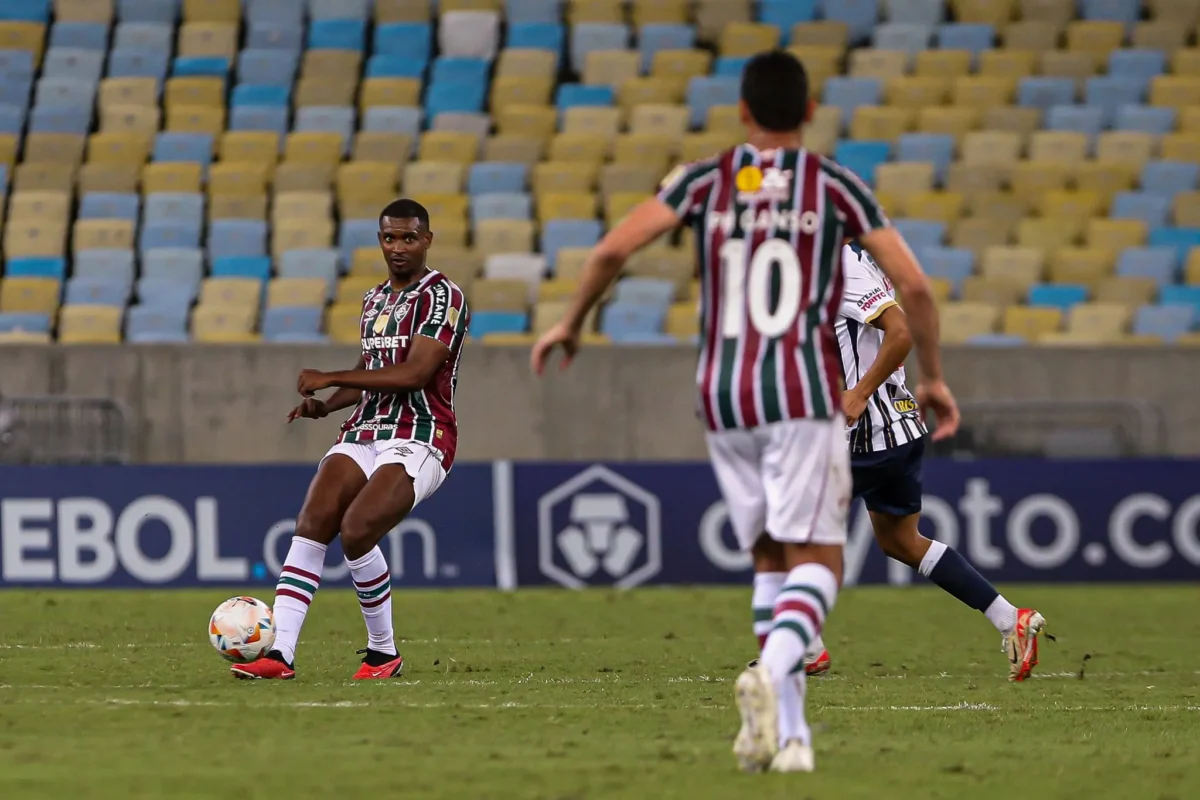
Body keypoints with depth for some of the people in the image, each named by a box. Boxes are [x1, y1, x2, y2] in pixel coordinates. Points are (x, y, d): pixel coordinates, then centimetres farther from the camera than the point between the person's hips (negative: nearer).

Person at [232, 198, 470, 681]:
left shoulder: (442, 297, -7)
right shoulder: (373, 300, 19)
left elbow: (413, 374, -18)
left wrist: (330, 379, -14)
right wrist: (327, 405, 10)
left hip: (418, 441, -7)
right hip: (362, 436, 7)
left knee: (356, 532, -25)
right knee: (311, 525, -15)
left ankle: (384, 652, -5)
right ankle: (280, 654, -21)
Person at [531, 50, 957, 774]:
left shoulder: (706, 183, 6)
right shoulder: (836, 187, 2)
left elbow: (612, 251, -4)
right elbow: (914, 285, -1)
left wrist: (572, 323, 13)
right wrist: (933, 376, 13)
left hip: (723, 394, 3)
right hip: (804, 394, -3)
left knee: (770, 559, 15)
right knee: (817, 562, -3)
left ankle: (789, 727, 6)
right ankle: (774, 671, -33)